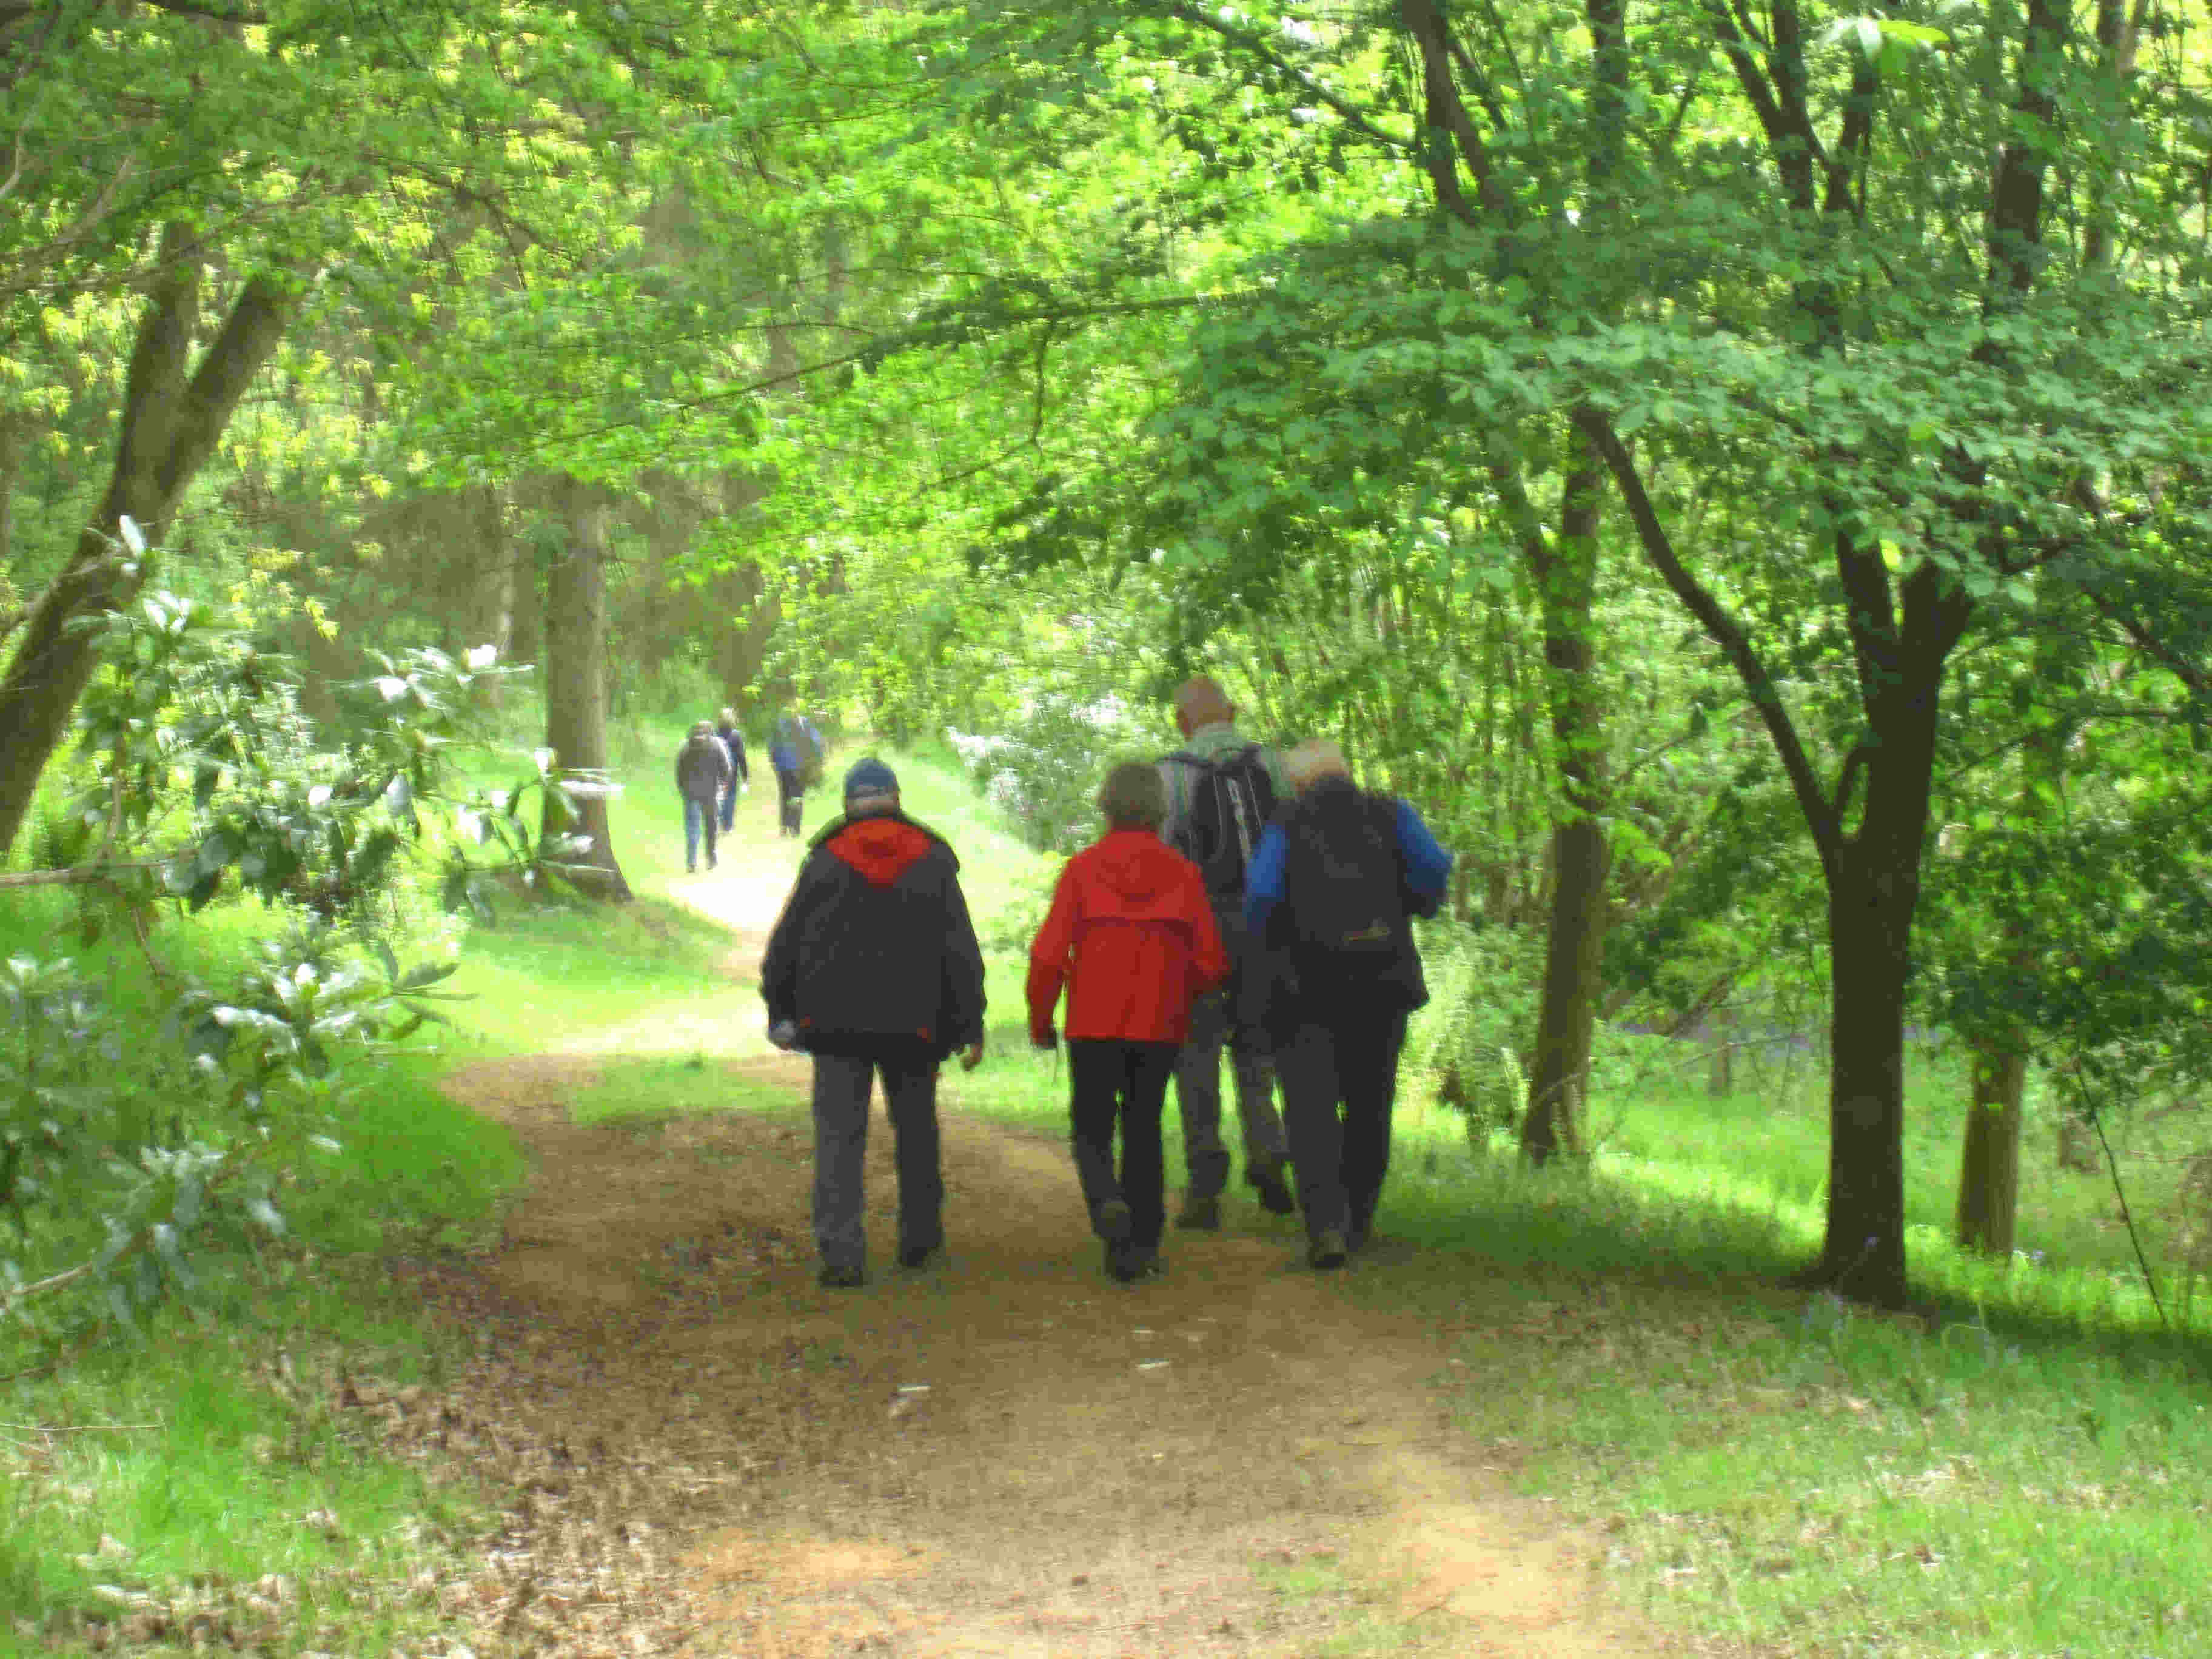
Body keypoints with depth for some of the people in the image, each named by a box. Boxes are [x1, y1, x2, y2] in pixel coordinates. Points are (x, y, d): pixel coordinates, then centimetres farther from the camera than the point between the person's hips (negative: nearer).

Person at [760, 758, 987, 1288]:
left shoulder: (825, 861, 1)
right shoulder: (933, 861, 3)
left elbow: (786, 942, 4)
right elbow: (961, 950, -1)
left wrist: (779, 1010, 15)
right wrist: (970, 1026, 2)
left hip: (836, 1024, -1)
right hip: (913, 1025, 1)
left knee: (839, 1136, -3)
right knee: (916, 1130, 17)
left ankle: (842, 1254, -14)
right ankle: (919, 1238, 28)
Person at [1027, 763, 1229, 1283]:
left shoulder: (1083, 869, -3)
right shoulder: (1183, 873, 2)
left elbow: (1048, 956, -7)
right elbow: (1212, 962, 1)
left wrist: (1039, 1021, 6)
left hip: (1094, 1025, -2)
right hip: (1160, 1025, 2)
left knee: (1092, 1129, 7)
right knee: (1143, 1129, 11)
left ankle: (1107, 1202, -22)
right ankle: (1141, 1245, 7)